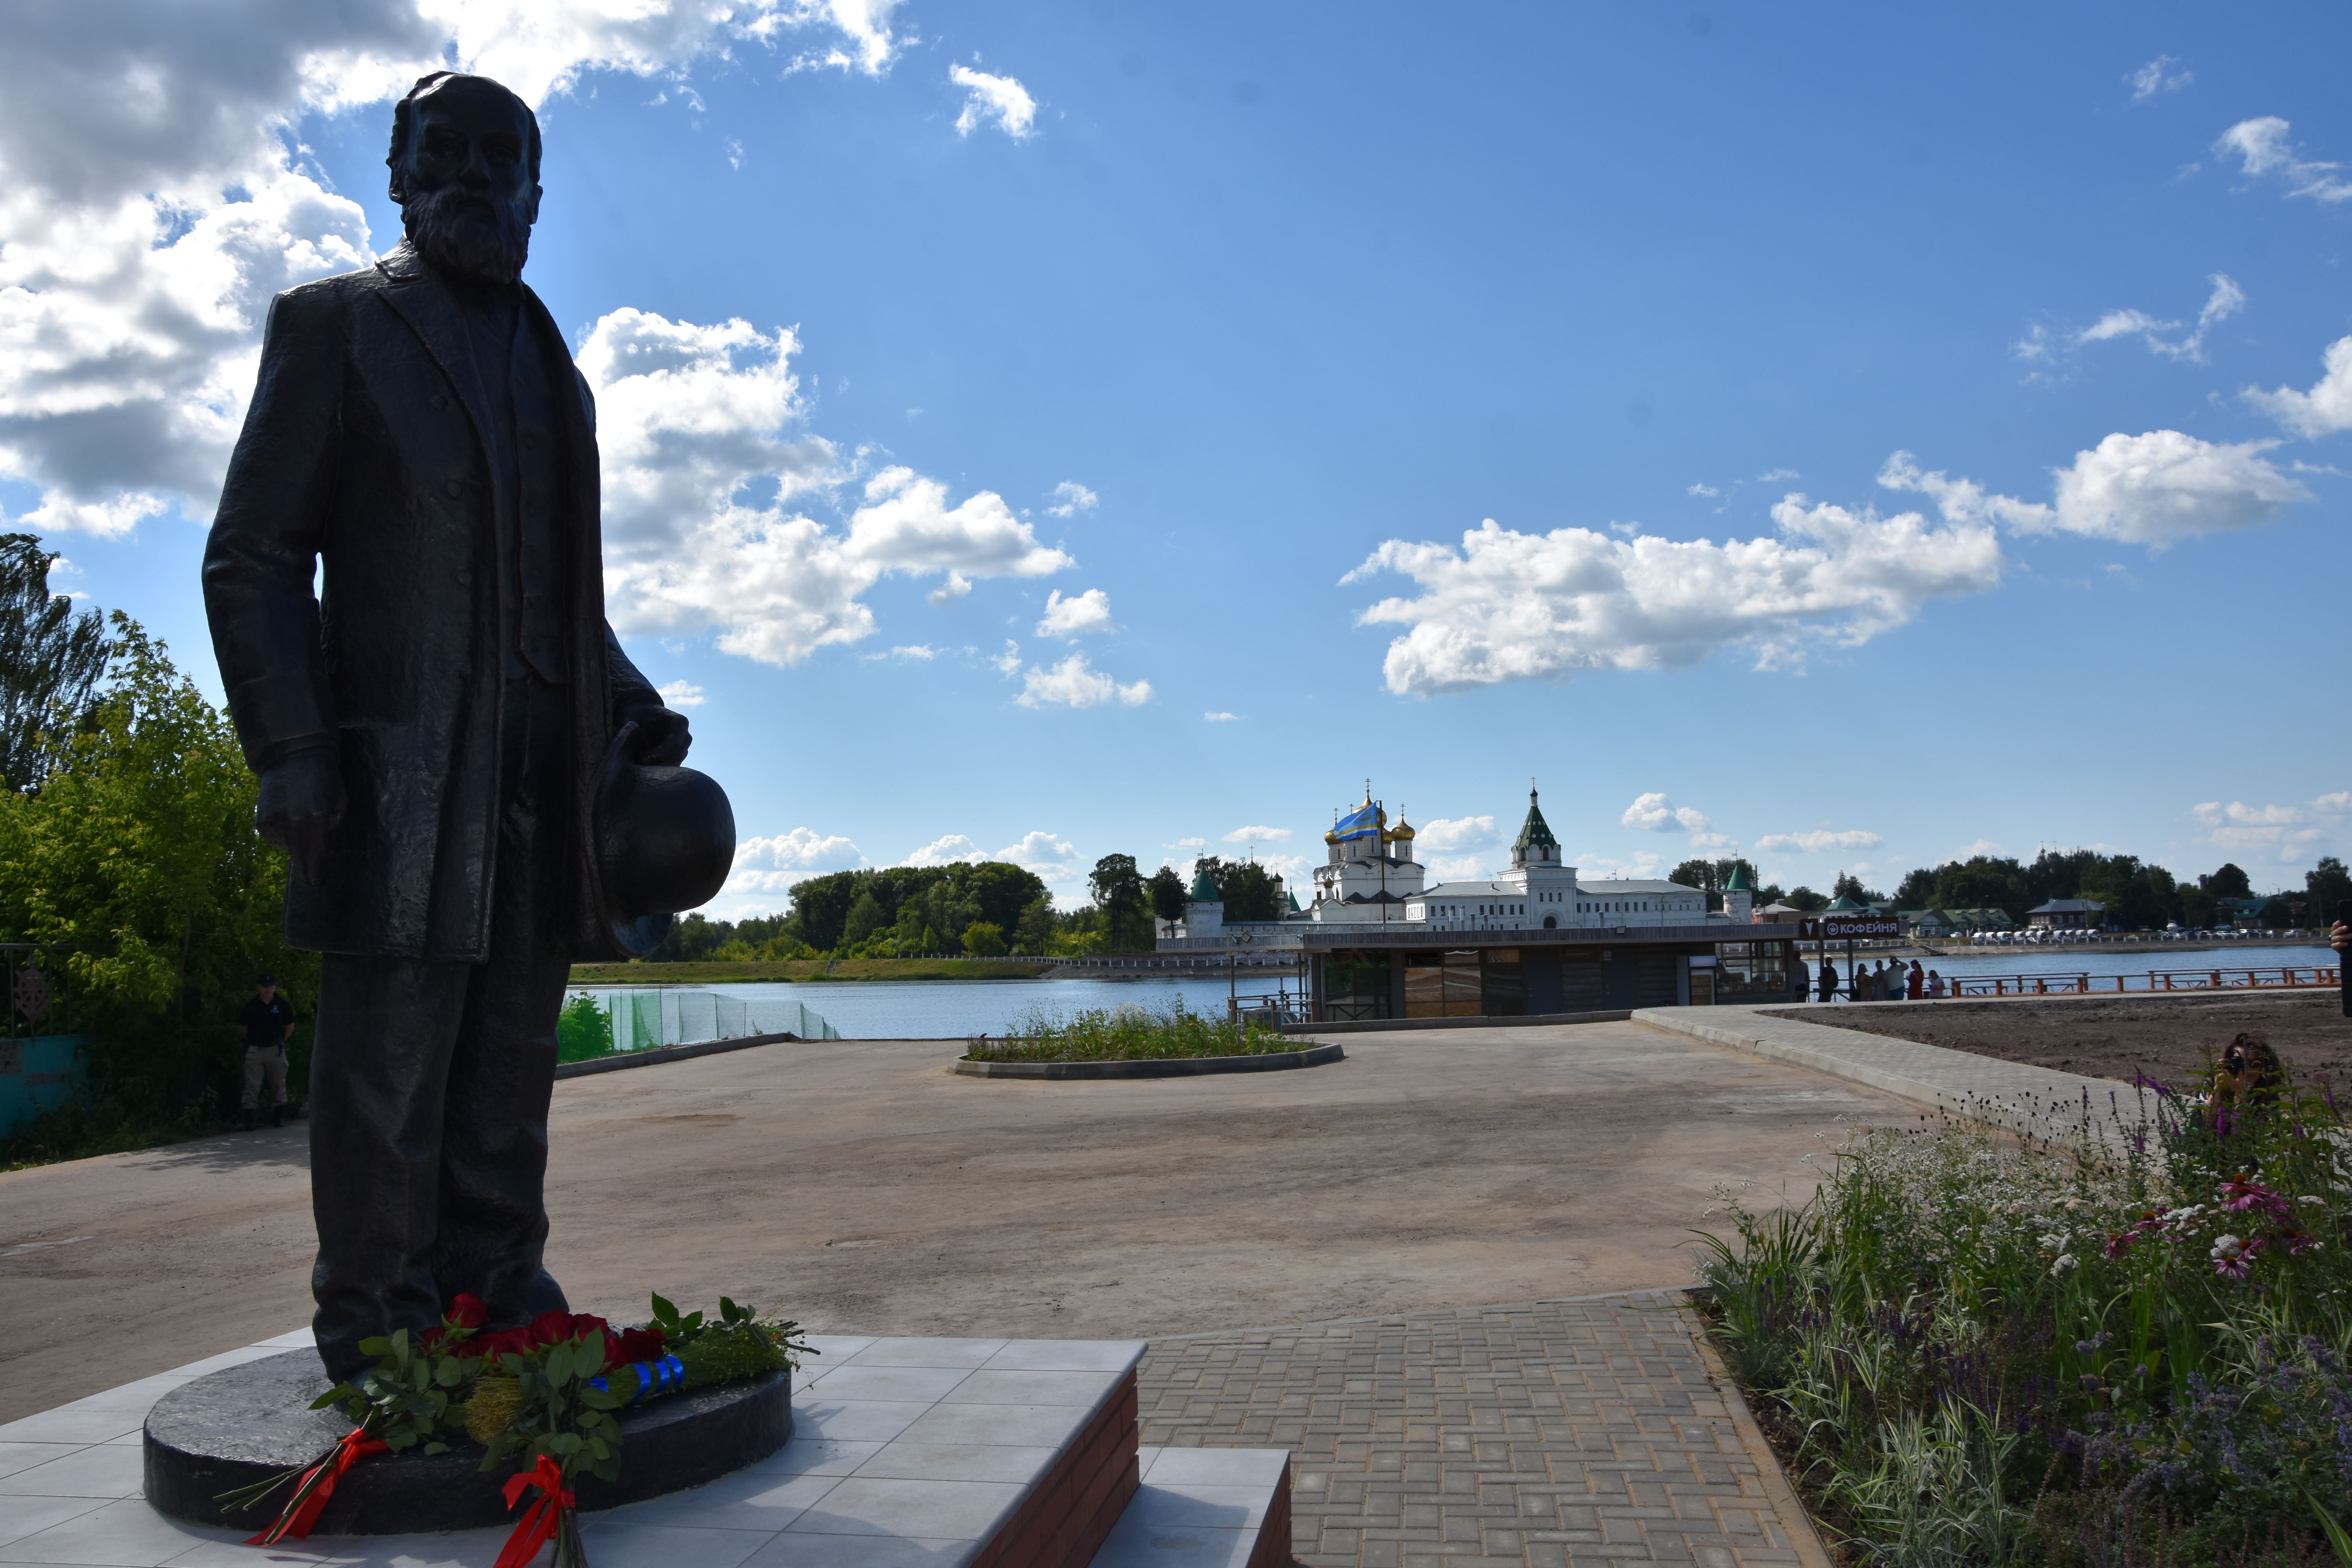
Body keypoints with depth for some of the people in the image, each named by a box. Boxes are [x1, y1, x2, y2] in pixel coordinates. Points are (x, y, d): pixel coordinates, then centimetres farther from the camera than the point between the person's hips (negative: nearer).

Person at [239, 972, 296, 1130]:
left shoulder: (282, 1004, 1)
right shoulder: (250, 1005, 0)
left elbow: (290, 1026, 12)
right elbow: (243, 1028, 11)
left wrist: (281, 1041, 8)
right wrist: (253, 1040, 8)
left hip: (276, 1050, 1)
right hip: (255, 1050, -1)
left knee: (278, 1085, 7)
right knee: (252, 1086, -3)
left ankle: (279, 1116, 17)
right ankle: (250, 1118, -2)